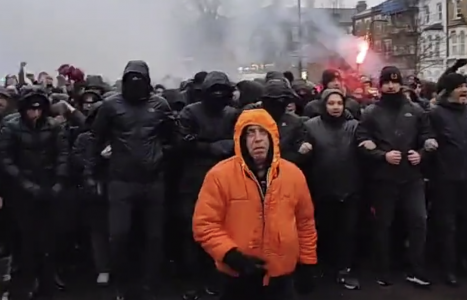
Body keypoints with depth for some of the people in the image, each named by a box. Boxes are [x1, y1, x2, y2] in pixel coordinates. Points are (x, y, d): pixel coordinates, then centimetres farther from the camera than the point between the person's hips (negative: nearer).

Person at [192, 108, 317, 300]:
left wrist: (307, 262, 11)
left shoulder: (293, 174, 0)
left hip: (282, 279, 3)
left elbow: (305, 222, 10)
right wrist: (232, 255, -19)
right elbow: (205, 224, -10)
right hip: (239, 280, -2)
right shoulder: (220, 175, -10)